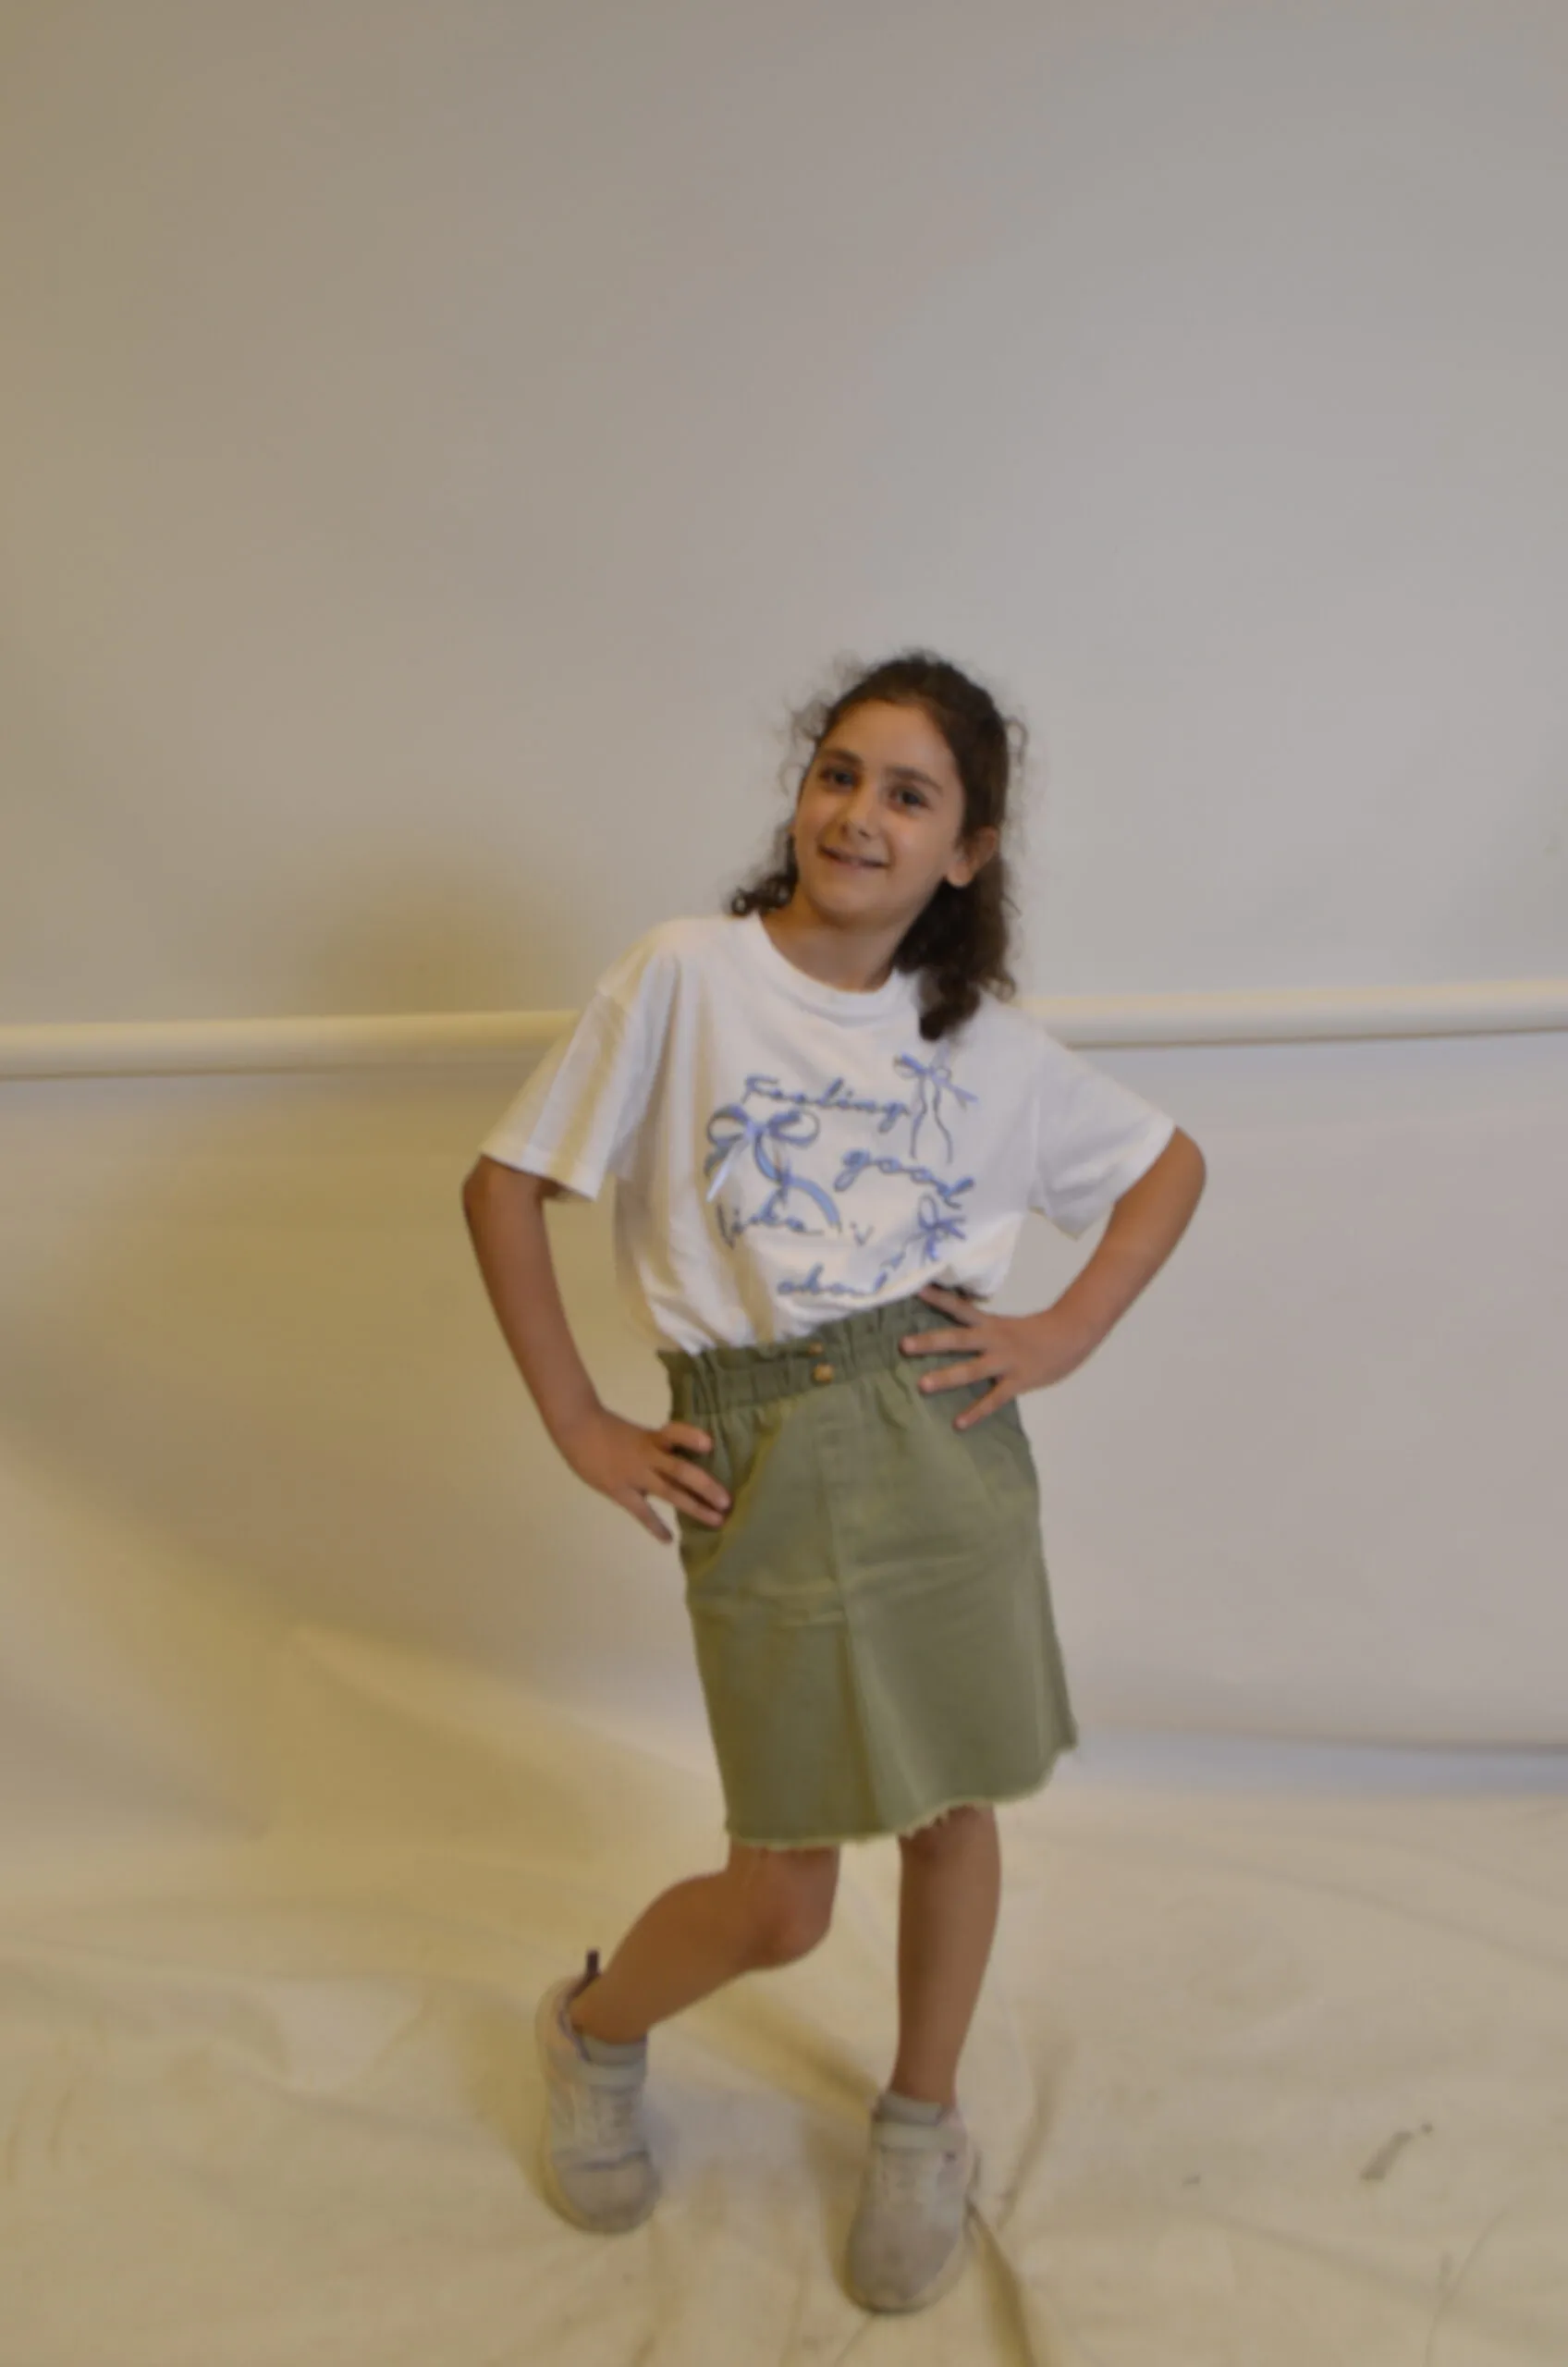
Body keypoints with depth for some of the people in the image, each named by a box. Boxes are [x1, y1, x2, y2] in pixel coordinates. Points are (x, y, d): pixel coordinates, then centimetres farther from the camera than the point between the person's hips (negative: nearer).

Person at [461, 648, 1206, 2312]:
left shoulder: (982, 1036, 5)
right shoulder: (687, 975, -4)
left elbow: (1170, 1162, 17)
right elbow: (504, 1186, -2)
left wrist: (1072, 1329, 3)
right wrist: (580, 1429, -4)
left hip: (941, 1434, 3)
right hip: (759, 1461, -3)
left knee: (955, 1803, 13)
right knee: (781, 1900, 4)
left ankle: (921, 2130, 41)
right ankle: (592, 2027, 37)